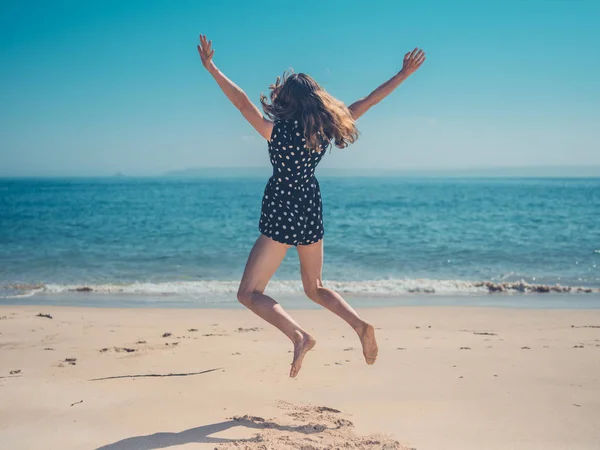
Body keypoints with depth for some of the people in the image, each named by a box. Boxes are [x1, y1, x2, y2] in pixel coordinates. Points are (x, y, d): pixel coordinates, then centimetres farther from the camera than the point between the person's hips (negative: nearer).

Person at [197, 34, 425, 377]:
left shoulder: (277, 131, -13)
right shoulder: (326, 128, -1)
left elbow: (242, 102, -11)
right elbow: (367, 103, 5)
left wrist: (211, 68, -3)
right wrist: (404, 74, 13)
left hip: (281, 214, -6)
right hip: (312, 211, 6)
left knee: (249, 293, 2)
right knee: (315, 288, 24)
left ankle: (299, 335, -18)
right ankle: (360, 325, 2)